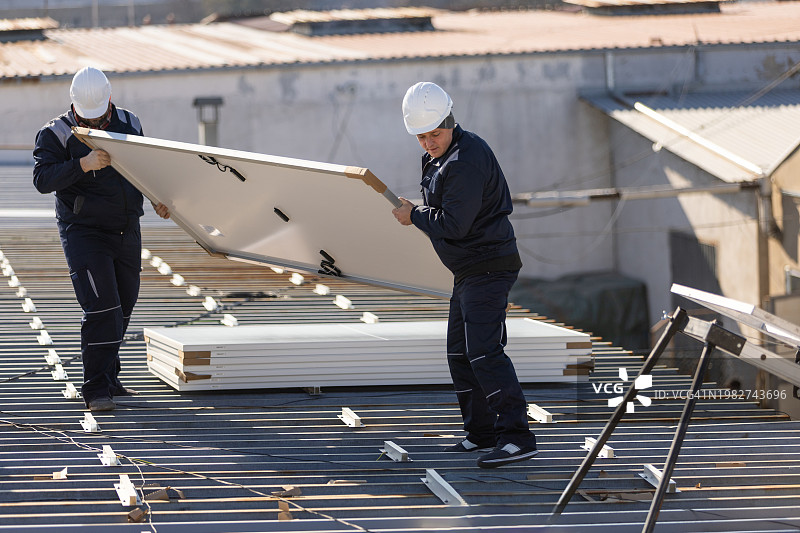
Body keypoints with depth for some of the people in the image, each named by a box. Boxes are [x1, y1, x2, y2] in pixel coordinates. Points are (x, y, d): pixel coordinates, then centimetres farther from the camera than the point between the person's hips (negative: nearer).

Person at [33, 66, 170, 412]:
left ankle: (108, 379, 26)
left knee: (122, 309, 12)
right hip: (84, 233, -6)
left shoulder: (129, 124, 7)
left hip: (126, 233, 6)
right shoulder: (56, 134, -8)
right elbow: (43, 179, -21)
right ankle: (96, 390, -13)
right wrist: (83, 165, -33)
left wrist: (158, 199, 2)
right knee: (101, 309, -16)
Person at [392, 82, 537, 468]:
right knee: (460, 353, 16)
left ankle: (517, 438, -22)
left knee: (483, 351, -18)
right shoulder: (438, 157, 12)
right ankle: (481, 433, 25)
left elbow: (453, 224, -23)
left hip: (488, 268, -11)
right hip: (469, 271, 11)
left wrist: (414, 217, -8)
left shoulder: (466, 161, -21)